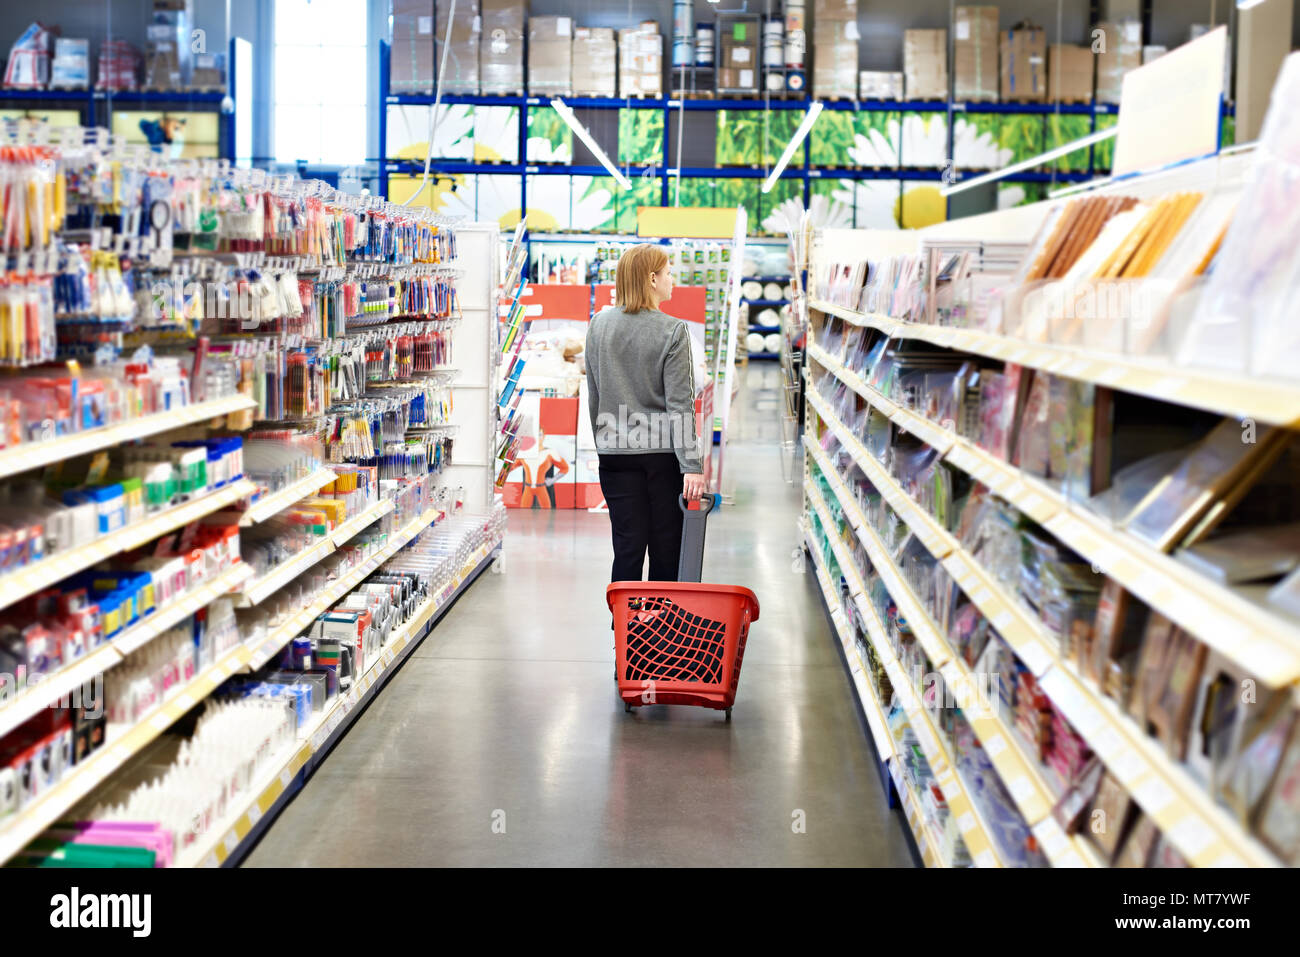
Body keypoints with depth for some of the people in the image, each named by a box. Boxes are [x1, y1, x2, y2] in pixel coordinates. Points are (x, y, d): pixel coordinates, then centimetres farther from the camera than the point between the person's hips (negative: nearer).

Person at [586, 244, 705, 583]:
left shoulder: (599, 326, 4)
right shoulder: (672, 331, -9)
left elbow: (594, 395, 10)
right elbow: (680, 403, -12)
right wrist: (692, 465, -12)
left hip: (616, 452, 3)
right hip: (663, 451, -3)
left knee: (628, 548, 5)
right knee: (666, 548, 8)